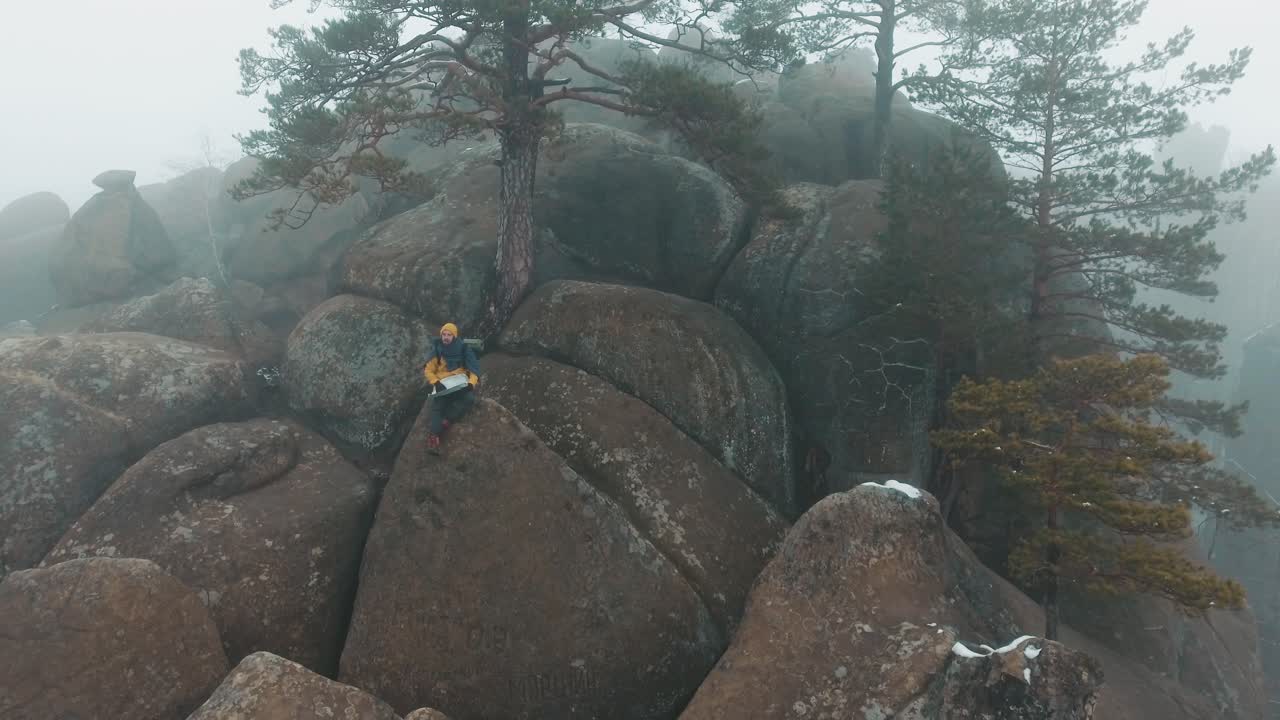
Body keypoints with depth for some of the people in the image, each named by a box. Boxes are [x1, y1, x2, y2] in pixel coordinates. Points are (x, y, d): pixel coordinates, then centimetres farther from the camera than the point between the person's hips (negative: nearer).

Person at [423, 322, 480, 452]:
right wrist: (436, 382, -18)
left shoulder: (463, 349, 1)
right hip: (443, 385, 0)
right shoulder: (437, 351, 1)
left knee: (469, 398, -32)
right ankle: (434, 436, -44)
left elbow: (474, 368, -1)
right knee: (437, 406, -26)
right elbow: (428, 370, 2)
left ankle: (445, 420, -38)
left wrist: (471, 383, -21)